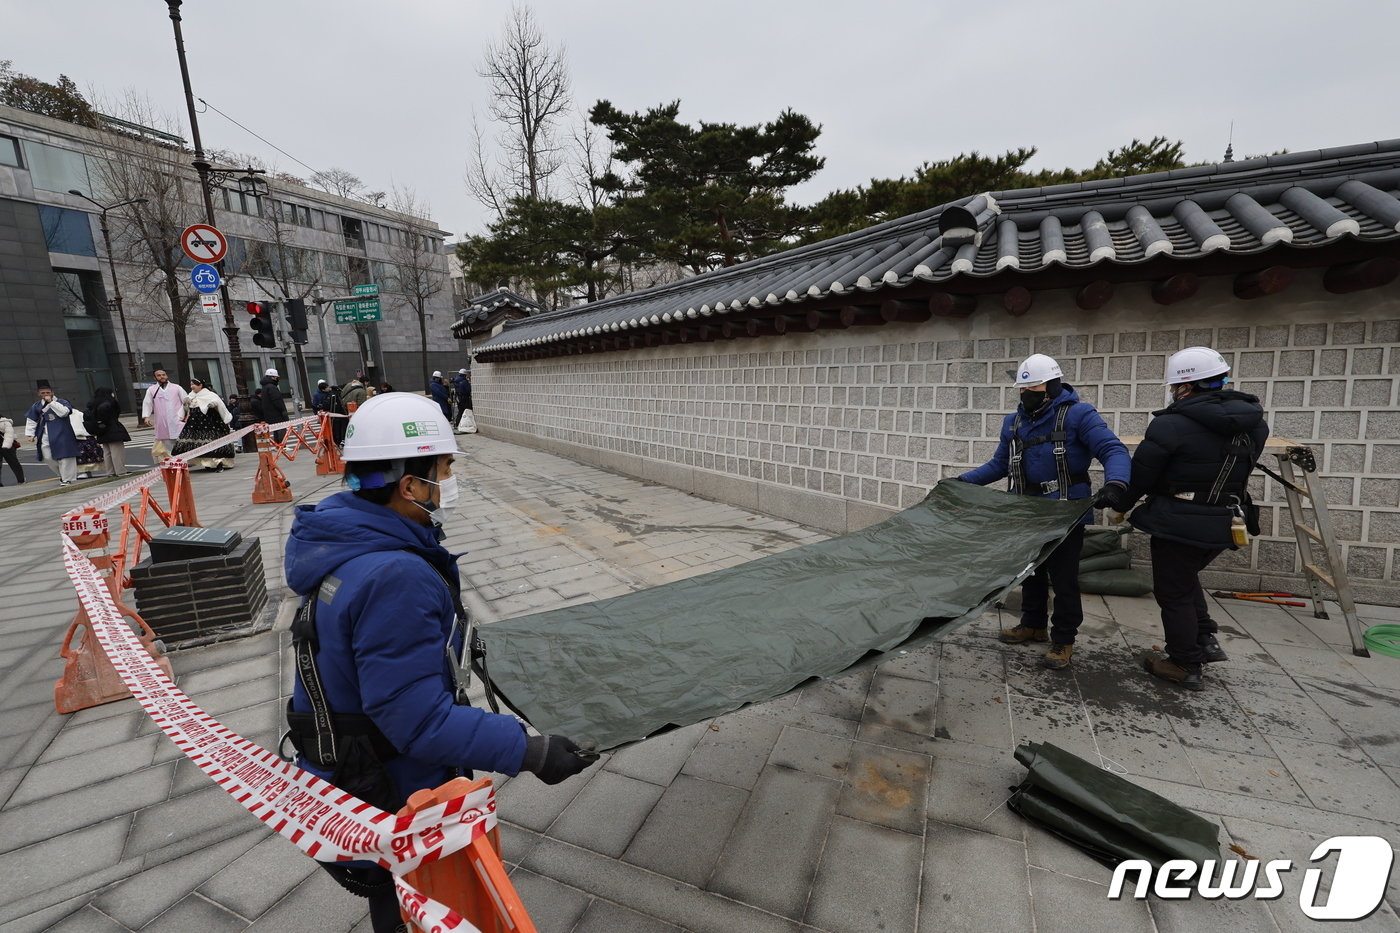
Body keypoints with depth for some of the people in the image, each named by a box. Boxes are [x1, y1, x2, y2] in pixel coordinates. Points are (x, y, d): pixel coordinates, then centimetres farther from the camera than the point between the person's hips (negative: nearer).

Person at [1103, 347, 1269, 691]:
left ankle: (1187, 667, 19)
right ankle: (1206, 639, 29)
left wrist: (1119, 503, 5)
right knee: (1186, 578, 29)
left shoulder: (1170, 425, -20)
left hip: (1179, 526, -7)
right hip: (1224, 525, 7)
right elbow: (1241, 472, 12)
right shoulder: (1254, 423, 3)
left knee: (1173, 593, 9)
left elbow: (1140, 476, -13)